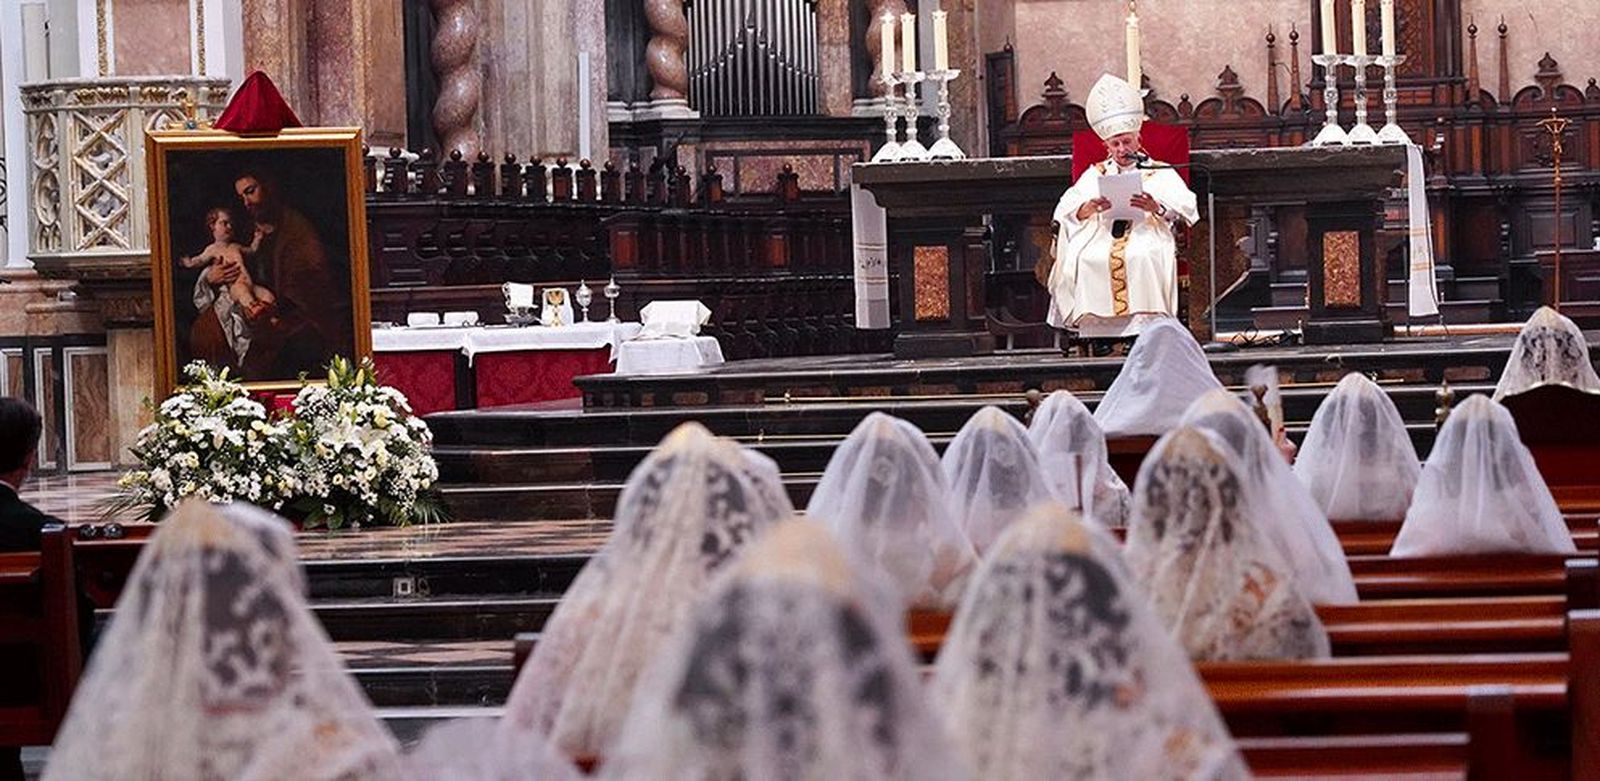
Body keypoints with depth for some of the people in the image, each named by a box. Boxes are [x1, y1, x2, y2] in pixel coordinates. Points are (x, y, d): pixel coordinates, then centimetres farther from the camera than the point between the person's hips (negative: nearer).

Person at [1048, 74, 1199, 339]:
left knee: (1142, 258, -36)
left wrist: (1156, 208, -20)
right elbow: (1067, 209, 10)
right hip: (1101, 237, 2)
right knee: (1085, 260, -30)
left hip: (1147, 237, -2)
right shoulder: (1095, 174, 24)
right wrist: (1093, 206, -13)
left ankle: (1144, 324, -34)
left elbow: (1184, 207, 1)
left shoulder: (1161, 173, 17)